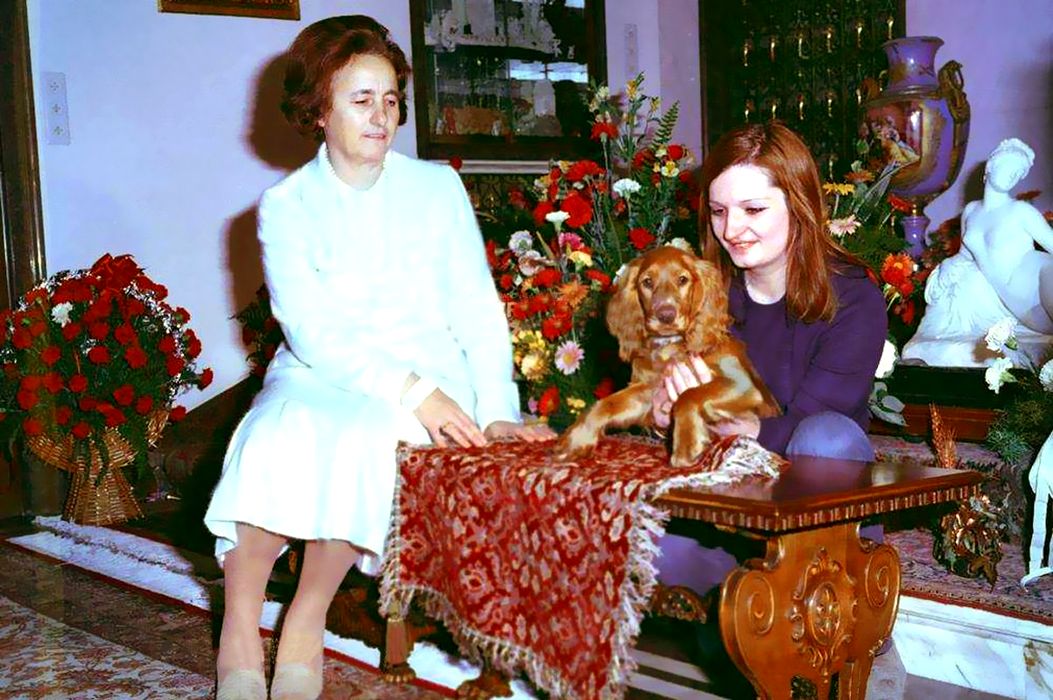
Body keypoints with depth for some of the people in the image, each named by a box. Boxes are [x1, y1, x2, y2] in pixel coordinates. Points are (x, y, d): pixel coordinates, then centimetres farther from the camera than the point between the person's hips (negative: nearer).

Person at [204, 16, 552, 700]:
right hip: (318, 372, 0)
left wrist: (496, 411, -11)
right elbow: (312, 329, -10)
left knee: (357, 433, -34)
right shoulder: (286, 205, 3)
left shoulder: (437, 188, 8)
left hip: (426, 372, 0)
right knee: (276, 435, -34)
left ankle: (308, 619, -16)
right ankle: (240, 630, -17)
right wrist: (412, 391, -22)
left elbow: (477, 309, 5)